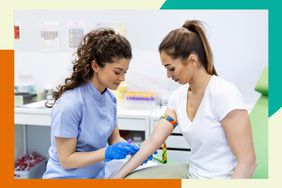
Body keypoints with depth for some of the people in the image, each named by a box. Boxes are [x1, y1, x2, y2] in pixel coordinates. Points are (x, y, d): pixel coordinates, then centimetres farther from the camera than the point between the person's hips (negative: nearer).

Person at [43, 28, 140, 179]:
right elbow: (66, 159, -15)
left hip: (96, 175, 6)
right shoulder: (69, 104, -21)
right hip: (66, 176, -6)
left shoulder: (109, 98, -2)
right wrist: (107, 153, -23)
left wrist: (134, 149, -9)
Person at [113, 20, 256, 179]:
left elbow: (247, 161, -20)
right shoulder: (178, 96, 0)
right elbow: (153, 141, 0)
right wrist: (117, 177, -3)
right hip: (193, 175, 6)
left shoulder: (223, 94, -21)